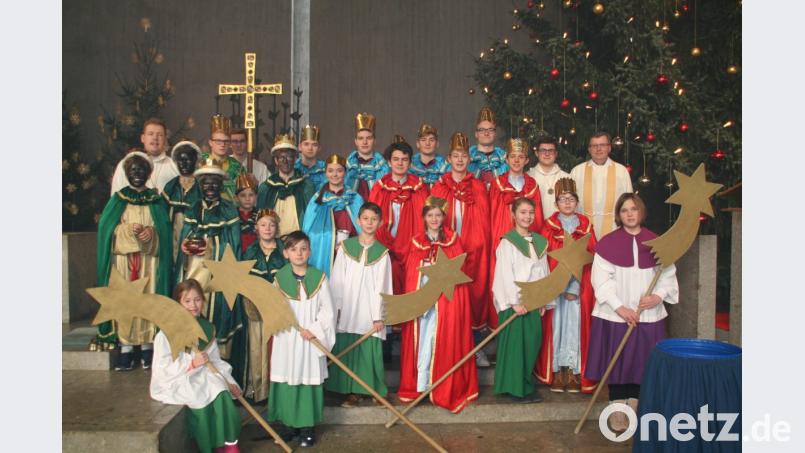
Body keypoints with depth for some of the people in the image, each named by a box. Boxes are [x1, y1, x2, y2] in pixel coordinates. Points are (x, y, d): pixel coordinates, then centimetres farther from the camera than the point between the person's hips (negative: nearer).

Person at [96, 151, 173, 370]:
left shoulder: (156, 199, 9)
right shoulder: (118, 199, 9)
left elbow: (165, 228, 2)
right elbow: (106, 228, 0)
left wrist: (152, 232, -18)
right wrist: (128, 230, -16)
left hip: (149, 258, 0)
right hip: (123, 257, 0)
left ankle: (147, 346, 5)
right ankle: (126, 348, 1)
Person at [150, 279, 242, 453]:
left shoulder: (207, 328, 7)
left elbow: (216, 360, 7)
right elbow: (162, 367, -15)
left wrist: (229, 381, -7)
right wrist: (192, 363, -23)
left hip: (201, 376, 4)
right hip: (175, 381, -4)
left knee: (221, 394, -23)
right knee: (200, 399, -27)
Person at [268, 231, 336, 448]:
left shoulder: (319, 277, -4)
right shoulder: (280, 277, 0)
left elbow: (327, 310, -4)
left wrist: (315, 330, -15)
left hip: (311, 340, -1)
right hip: (286, 339, 1)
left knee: (309, 380, 3)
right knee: (286, 380, 6)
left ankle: (307, 426, 15)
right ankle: (288, 423, 21)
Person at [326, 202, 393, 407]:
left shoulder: (382, 252, 2)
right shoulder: (346, 246, 4)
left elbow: (382, 286, 0)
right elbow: (336, 279, 4)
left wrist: (379, 315, -4)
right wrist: (335, 307, 0)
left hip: (369, 311, -1)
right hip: (347, 309, 1)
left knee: (368, 350, -1)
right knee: (346, 349, 3)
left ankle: (365, 389, 11)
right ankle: (351, 391, 14)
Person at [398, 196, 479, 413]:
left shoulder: (453, 241, 5)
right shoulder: (416, 242, 9)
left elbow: (459, 271, 2)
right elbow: (411, 275, 6)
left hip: (446, 300, -2)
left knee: (445, 342, -3)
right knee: (422, 340, 0)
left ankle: (446, 387, 6)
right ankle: (419, 384, 8)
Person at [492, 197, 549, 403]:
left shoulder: (540, 242, 9)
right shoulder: (507, 242, -6)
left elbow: (544, 272, 10)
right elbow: (505, 274, -11)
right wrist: (515, 302, -15)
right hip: (514, 302, -5)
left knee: (532, 342, 7)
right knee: (514, 343, -1)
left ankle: (527, 384, 21)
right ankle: (515, 387, 9)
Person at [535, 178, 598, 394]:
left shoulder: (585, 225, 7)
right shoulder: (549, 227, 4)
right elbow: (546, 260, -2)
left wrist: (575, 286, -9)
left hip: (580, 286, 1)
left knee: (576, 325, 0)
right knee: (557, 324, -2)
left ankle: (574, 371, 6)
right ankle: (557, 372, 4)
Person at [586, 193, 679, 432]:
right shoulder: (607, 243, -4)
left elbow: (668, 273, 6)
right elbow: (601, 279, -8)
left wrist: (659, 295, -12)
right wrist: (620, 307, -14)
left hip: (648, 315, 2)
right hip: (615, 315, -2)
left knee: (642, 363, 8)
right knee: (617, 362, 4)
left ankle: (635, 407, 23)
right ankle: (618, 409, 17)